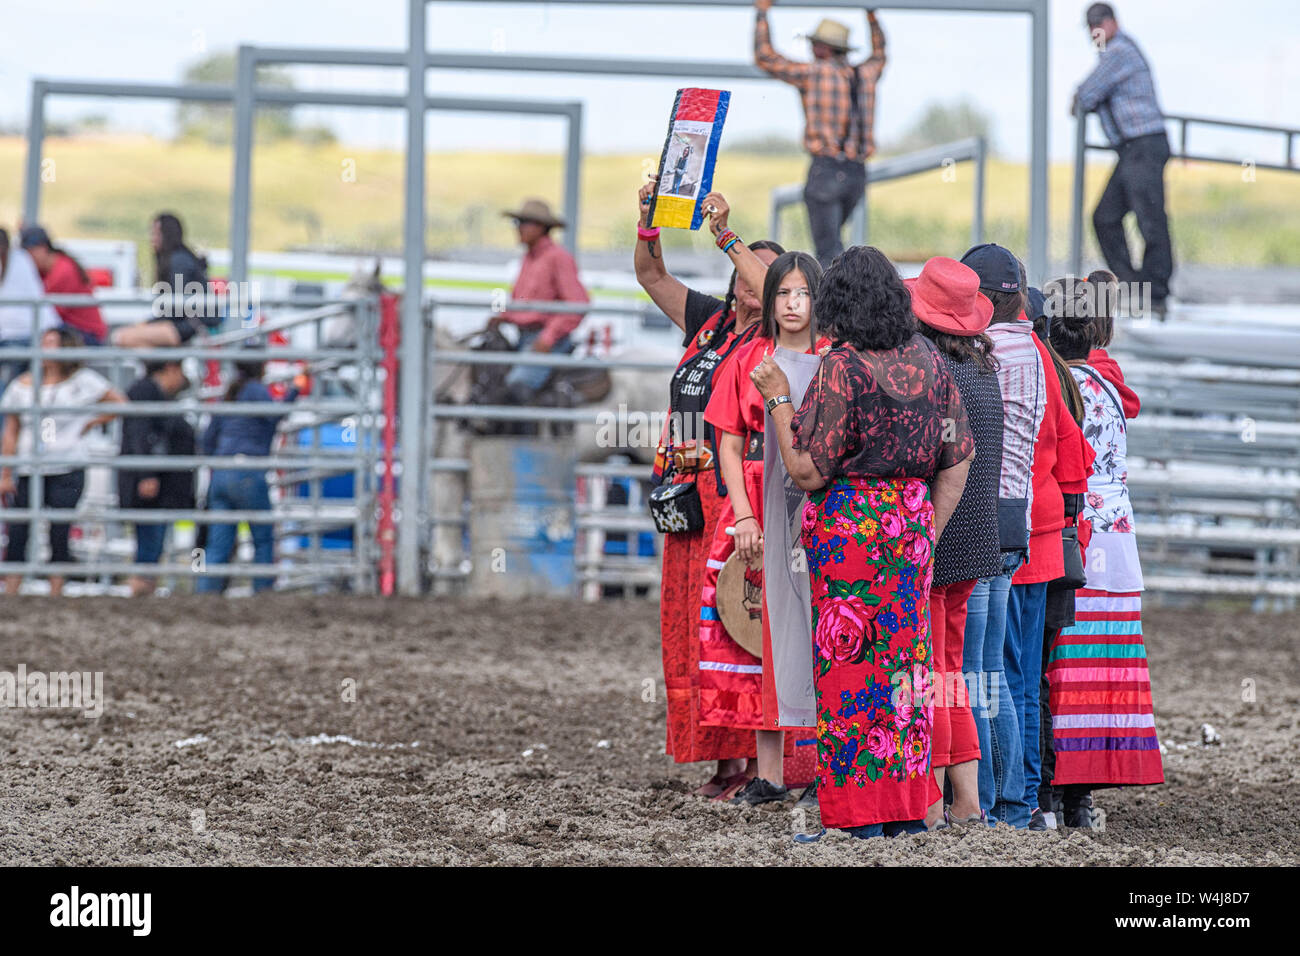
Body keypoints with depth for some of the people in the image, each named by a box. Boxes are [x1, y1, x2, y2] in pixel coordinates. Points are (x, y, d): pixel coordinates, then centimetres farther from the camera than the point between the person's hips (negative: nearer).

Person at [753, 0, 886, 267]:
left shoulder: (813, 73, -4)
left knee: (828, 247, -7)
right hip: (857, 172, 6)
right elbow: (879, 55, 36)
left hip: (826, 169, -6)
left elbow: (765, 57, 4)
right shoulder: (865, 75, 10)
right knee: (831, 239, 24)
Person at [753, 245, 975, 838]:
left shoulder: (842, 368, -14)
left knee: (847, 659, 0)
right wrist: (929, 530, 16)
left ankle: (859, 818, 1)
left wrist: (779, 399, -3)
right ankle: (908, 807, 14)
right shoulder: (928, 360, 5)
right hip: (911, 522, 6)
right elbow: (958, 458, 9)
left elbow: (808, 472, -12)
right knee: (903, 653, 12)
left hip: (849, 526, -6)